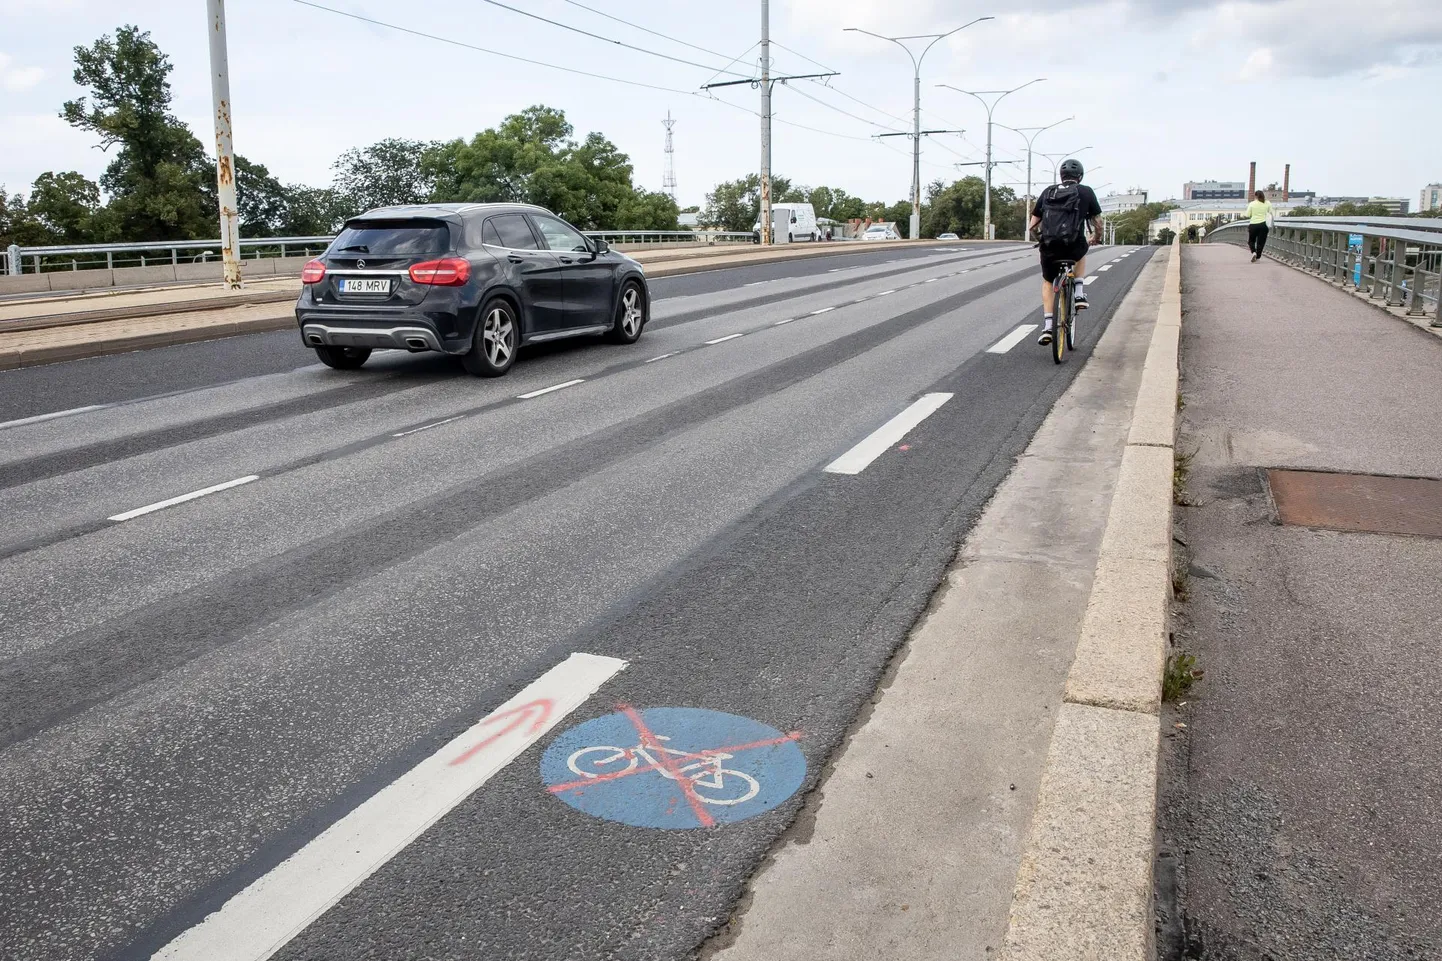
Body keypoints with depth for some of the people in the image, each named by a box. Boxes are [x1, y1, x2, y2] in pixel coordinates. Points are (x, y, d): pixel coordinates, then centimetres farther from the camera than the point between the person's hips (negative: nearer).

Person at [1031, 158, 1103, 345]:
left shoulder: (1047, 192, 15)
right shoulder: (1086, 192, 9)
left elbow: (1033, 225, 16)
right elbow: (1097, 222, 12)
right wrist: (1097, 238, 34)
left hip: (1048, 247, 1)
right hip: (1073, 246, -1)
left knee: (1048, 282, 24)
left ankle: (1047, 327, 11)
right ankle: (1080, 294, 23)